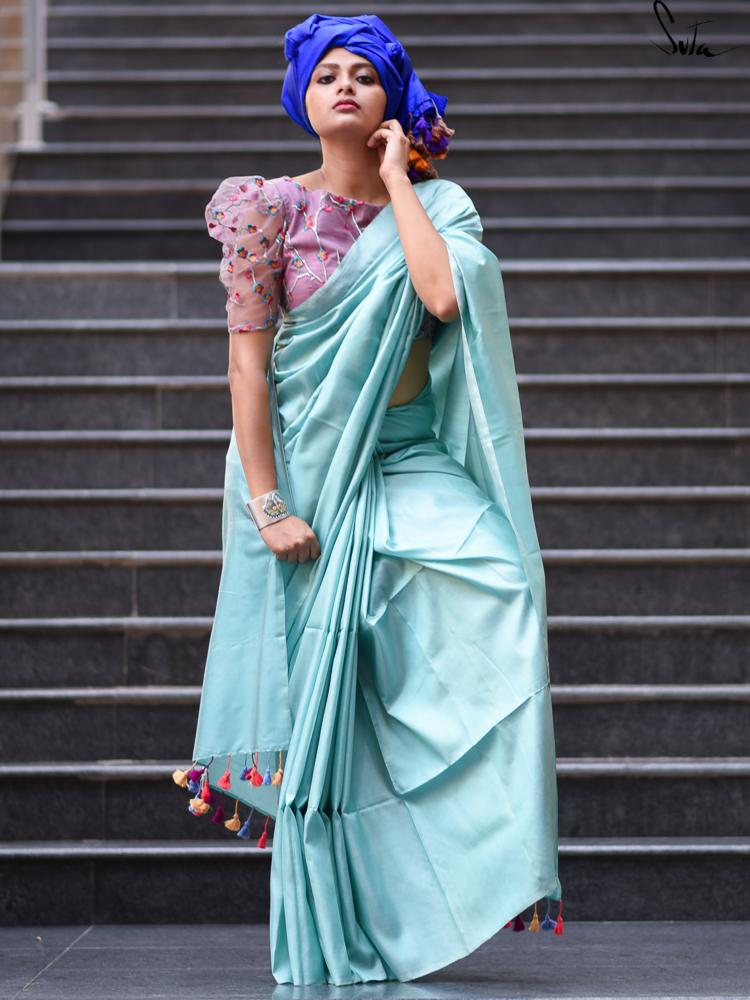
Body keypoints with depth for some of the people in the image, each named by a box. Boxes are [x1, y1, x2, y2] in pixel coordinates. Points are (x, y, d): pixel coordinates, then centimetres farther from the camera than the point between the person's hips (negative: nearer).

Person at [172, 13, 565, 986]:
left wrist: (398, 182, -6)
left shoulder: (434, 206, 5)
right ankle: (331, 942, 9)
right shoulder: (273, 208, -1)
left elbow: (445, 297, -17)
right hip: (308, 470, -2)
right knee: (318, 693, -2)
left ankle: (491, 852, -20)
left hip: (409, 467, 2)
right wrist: (267, 505, -14)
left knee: (499, 588, -26)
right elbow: (248, 357, -6)